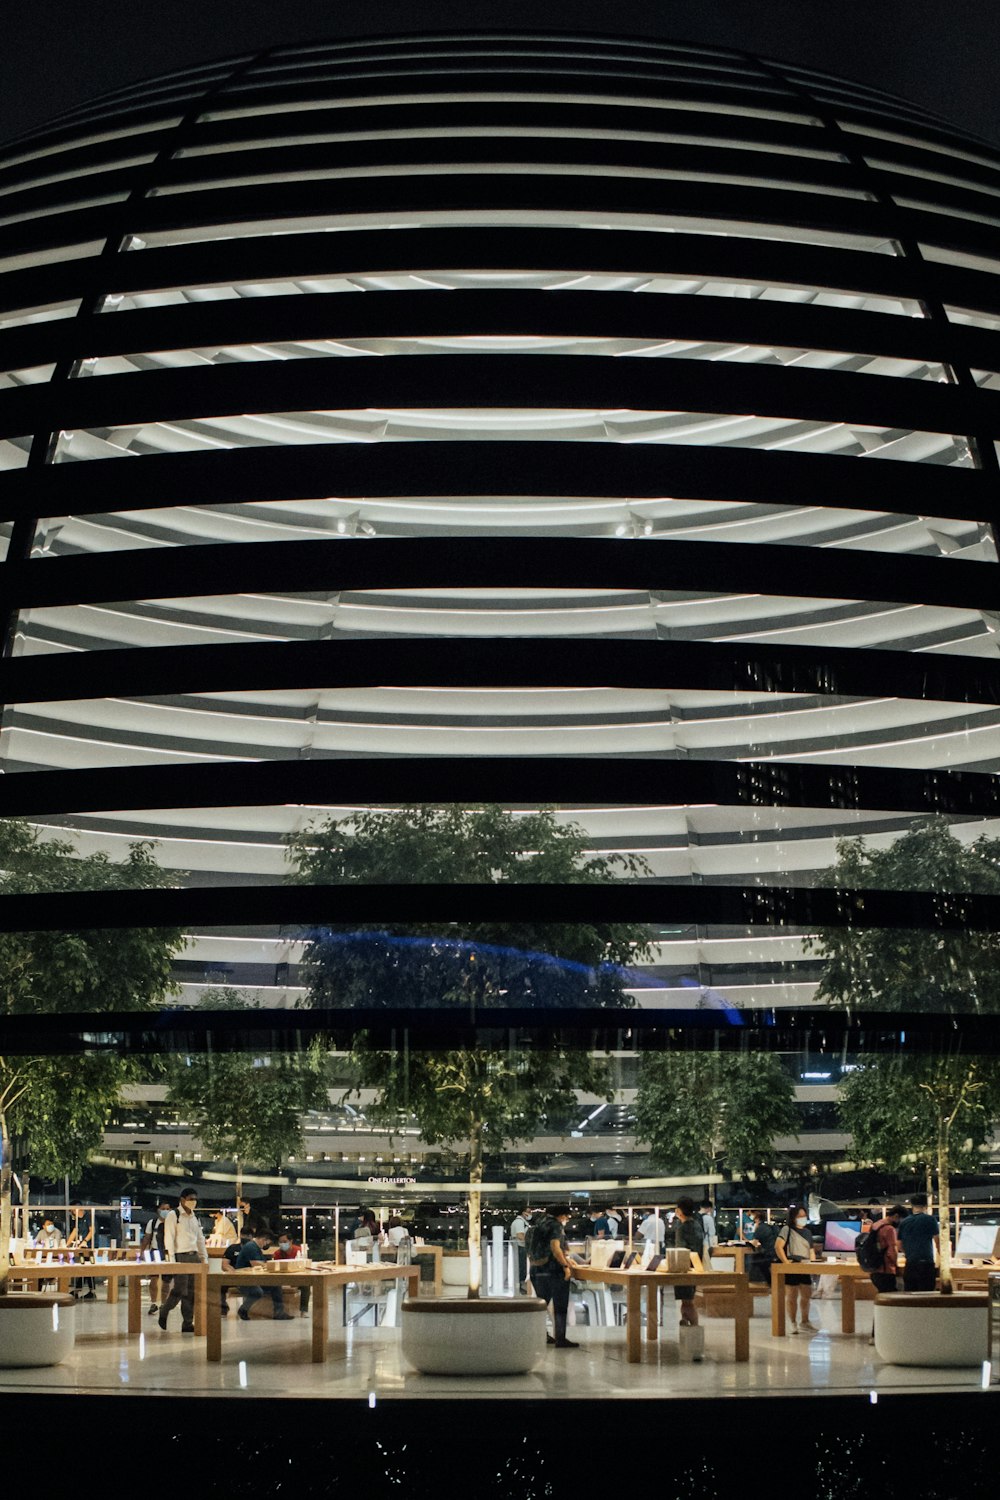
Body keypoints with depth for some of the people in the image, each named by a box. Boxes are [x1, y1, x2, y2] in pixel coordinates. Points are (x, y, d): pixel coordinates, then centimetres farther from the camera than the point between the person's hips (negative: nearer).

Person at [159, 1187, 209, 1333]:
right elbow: (169, 1238, -9)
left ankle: (187, 1324, 7)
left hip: (194, 1256, 7)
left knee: (192, 1292, 3)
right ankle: (163, 1314, 11)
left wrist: (204, 1258, 13)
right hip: (180, 1256, -7)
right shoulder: (173, 1215, -4)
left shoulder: (195, 1217, 17)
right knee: (179, 1290, -11)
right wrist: (171, 1259, -15)